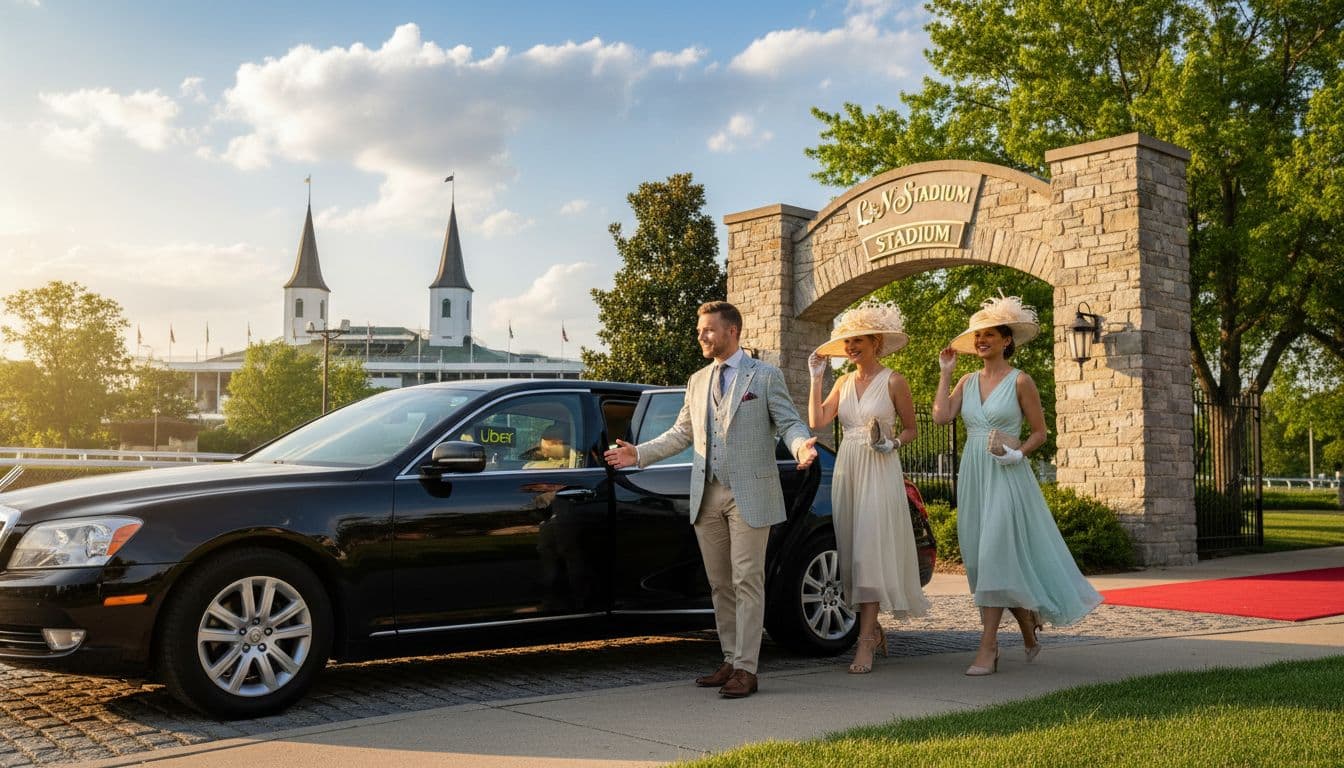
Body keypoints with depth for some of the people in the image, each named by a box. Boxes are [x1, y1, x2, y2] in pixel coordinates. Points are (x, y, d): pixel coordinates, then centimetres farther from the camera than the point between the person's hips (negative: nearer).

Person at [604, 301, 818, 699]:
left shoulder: (765, 376, 2)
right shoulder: (697, 381, 18)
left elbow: (789, 422, -2)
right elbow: (681, 433, 20)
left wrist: (802, 445, -24)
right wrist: (639, 454, 11)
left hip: (749, 494, -6)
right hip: (707, 496, 6)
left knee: (747, 581, -6)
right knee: (720, 584, 9)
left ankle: (745, 669, -3)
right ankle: (730, 661, 18)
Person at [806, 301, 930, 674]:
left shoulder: (893, 381, -2)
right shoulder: (844, 382, 11)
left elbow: (911, 428, 5)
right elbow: (816, 421, 1)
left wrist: (893, 443, -14)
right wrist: (816, 378, -1)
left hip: (879, 472, -5)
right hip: (846, 470, 5)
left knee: (870, 552, -11)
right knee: (852, 553, 5)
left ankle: (865, 643, -13)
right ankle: (873, 628, 19)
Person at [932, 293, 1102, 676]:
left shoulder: (1020, 382, -2)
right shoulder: (968, 382, 11)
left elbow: (1039, 432, 1)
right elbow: (941, 416, -3)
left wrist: (1017, 453, -16)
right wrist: (944, 372, 1)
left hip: (1006, 477, -6)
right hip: (973, 475, 6)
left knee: (995, 556, -11)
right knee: (980, 557, 8)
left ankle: (988, 647, -8)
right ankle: (1029, 623, 28)